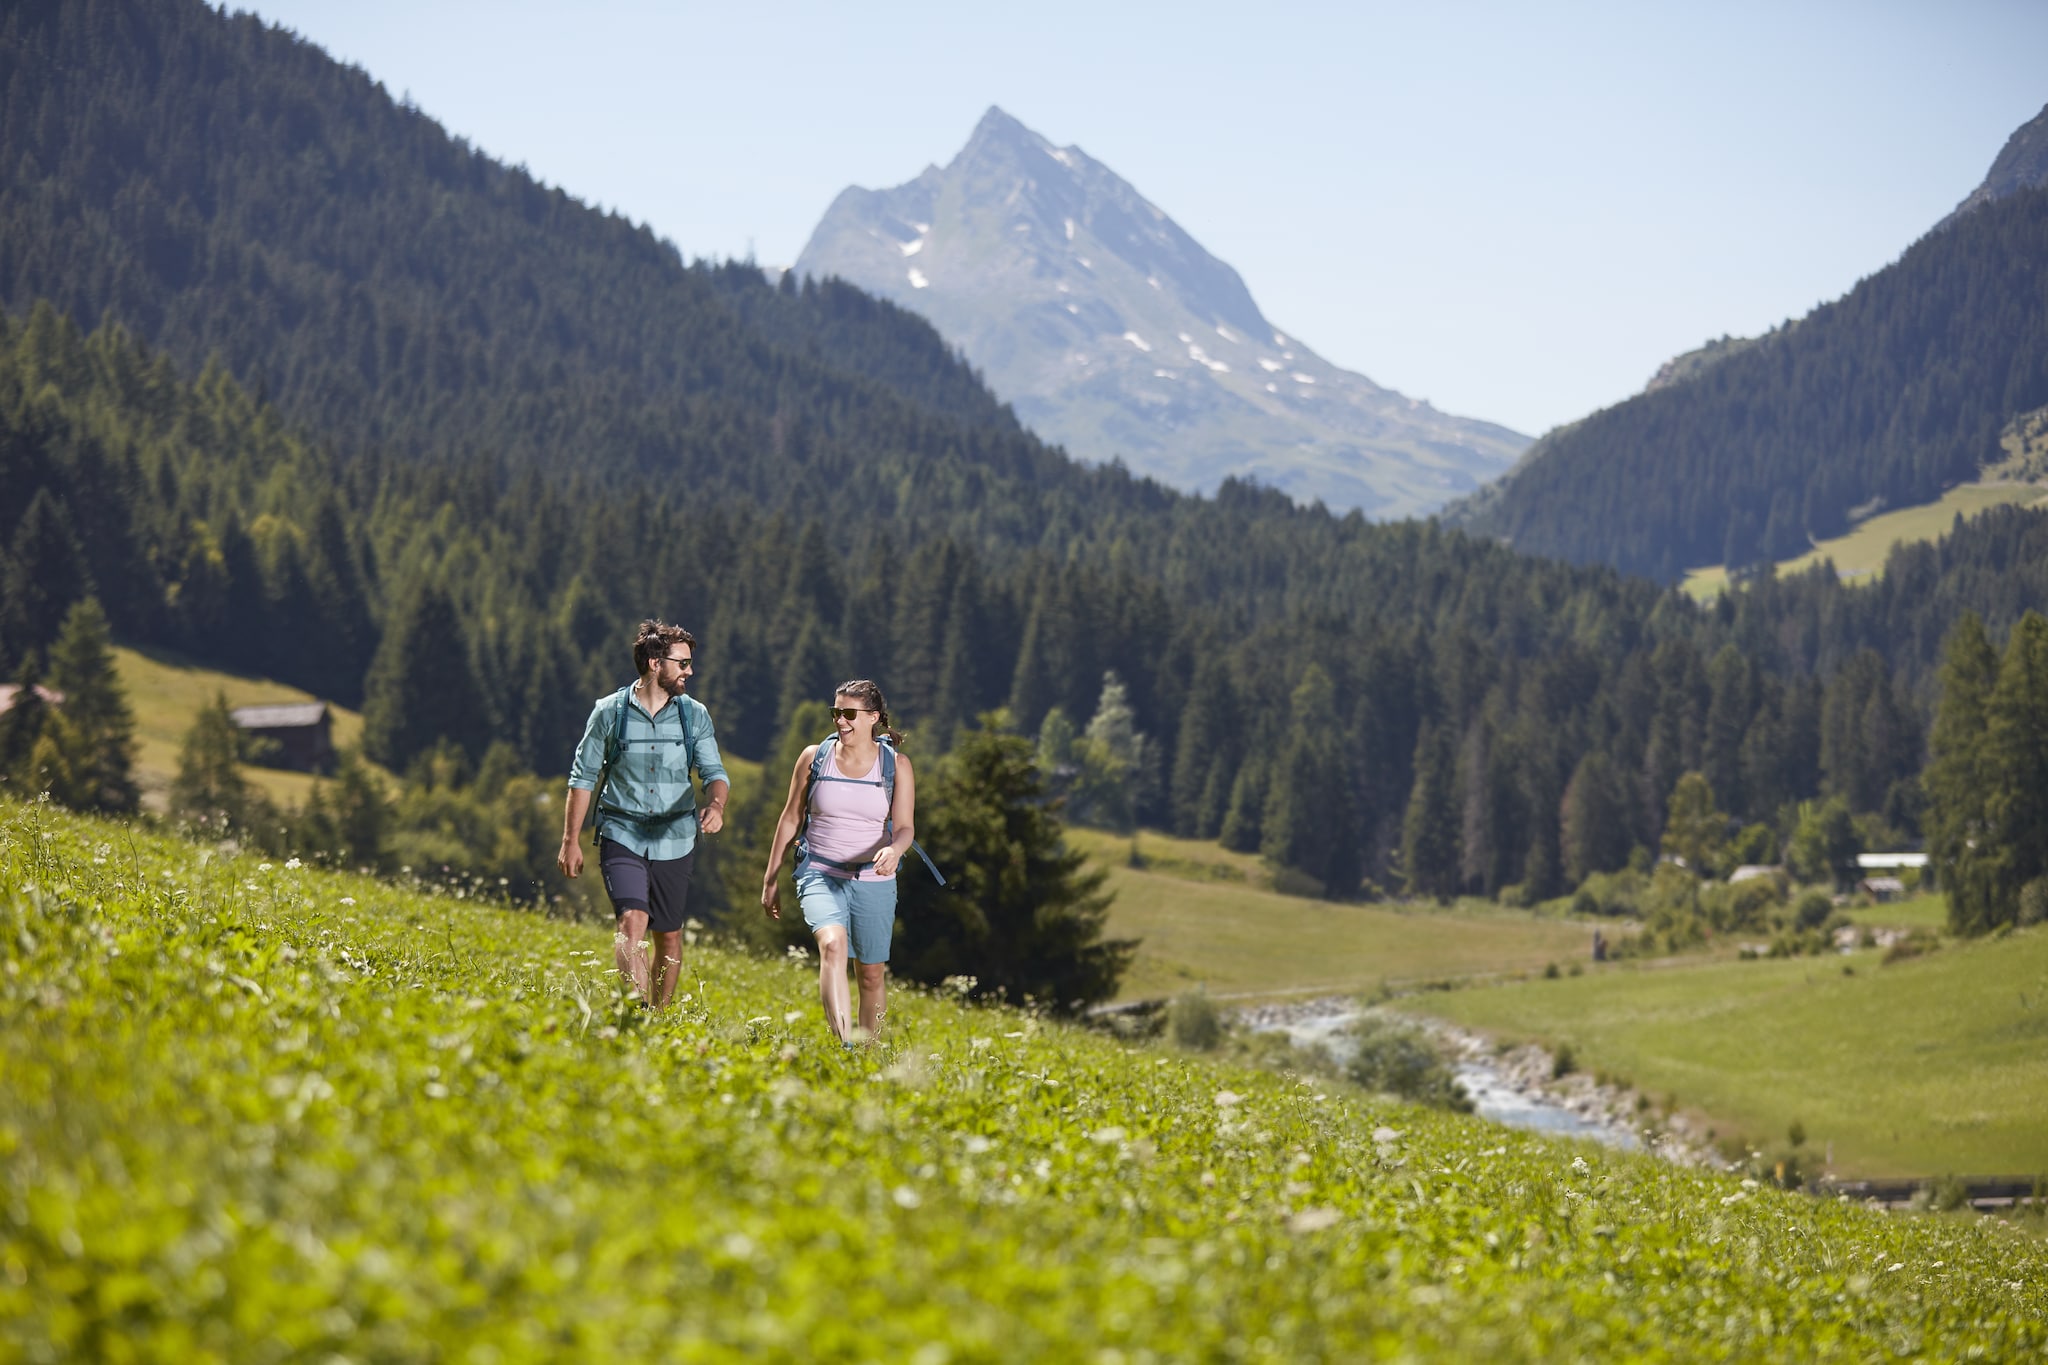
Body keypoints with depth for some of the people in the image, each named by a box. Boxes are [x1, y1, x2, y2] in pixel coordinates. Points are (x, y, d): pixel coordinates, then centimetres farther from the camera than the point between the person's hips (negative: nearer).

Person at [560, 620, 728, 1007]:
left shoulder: (694, 715, 4)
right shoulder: (610, 711, -2)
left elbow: (713, 771, -1)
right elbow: (583, 776, 4)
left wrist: (715, 804, -24)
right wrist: (571, 840, 2)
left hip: (674, 840, 3)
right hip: (623, 834, -3)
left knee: (669, 935, 9)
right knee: (633, 920, -21)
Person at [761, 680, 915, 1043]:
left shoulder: (896, 765, 1)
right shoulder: (814, 757, 3)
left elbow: (905, 827, -4)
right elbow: (790, 818, 11)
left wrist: (894, 849, -29)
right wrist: (771, 879, 12)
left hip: (874, 881, 1)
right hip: (820, 875, -1)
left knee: (871, 972, 8)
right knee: (832, 943, -29)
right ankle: (842, 1041, -43)